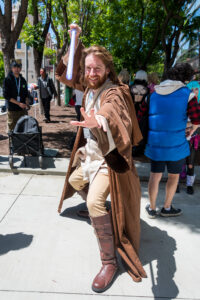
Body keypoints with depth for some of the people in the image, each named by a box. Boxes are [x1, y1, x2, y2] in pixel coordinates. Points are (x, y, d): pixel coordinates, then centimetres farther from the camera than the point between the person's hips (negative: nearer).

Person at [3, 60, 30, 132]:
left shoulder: (23, 80, 12)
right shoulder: (7, 80, -4)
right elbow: (6, 95, -10)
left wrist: (27, 102, -3)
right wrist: (19, 103, -17)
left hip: (23, 108, 4)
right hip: (12, 109, -4)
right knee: (12, 128, 0)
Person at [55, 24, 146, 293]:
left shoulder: (113, 92, -23)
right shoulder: (89, 86, 2)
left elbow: (117, 117, -45)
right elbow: (69, 73, 20)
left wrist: (100, 122, -69)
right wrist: (76, 40, 12)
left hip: (109, 157, -9)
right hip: (89, 154, 9)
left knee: (95, 201, -23)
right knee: (75, 181, 28)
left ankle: (110, 262, -8)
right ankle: (96, 210, 55)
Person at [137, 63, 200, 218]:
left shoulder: (153, 94, 6)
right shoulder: (187, 94, -7)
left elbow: (140, 116, 5)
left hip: (155, 143, 4)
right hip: (176, 144, -3)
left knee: (155, 176, 14)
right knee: (174, 176, 16)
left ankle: (152, 209, 27)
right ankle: (167, 208, 29)